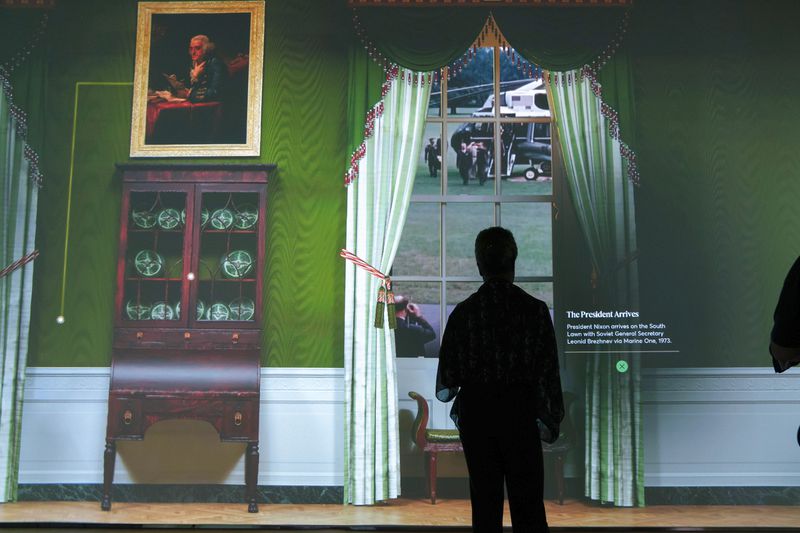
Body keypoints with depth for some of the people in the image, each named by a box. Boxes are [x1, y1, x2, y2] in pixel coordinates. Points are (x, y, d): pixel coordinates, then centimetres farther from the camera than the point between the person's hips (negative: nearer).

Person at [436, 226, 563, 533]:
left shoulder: (463, 312, -4)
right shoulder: (535, 309, -6)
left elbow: (444, 387, 0)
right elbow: (548, 372, -5)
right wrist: (552, 419, 6)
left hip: (475, 415, 1)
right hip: (520, 415, -1)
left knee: (485, 505, 9)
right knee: (528, 507, 5)